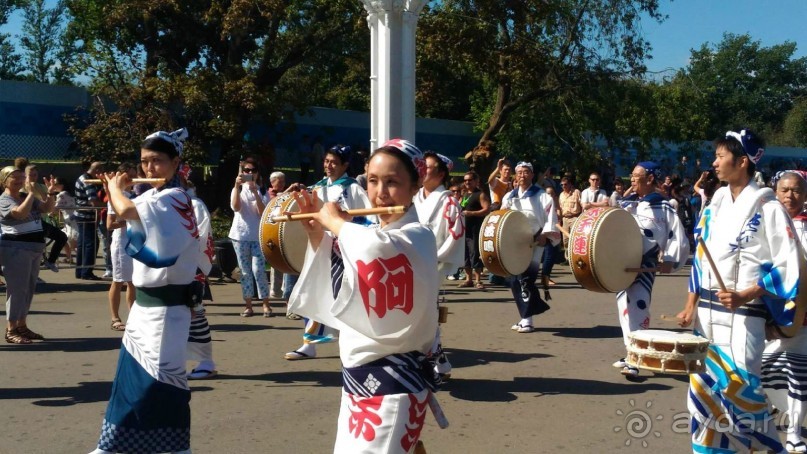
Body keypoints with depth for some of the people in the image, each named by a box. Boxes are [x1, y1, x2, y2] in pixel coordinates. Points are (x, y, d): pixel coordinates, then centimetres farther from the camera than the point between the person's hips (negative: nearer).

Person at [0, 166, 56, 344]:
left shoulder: (26, 197, 12)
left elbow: (48, 208, 8)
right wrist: (32, 192, -25)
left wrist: (49, 192, -8)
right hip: (16, 249, -8)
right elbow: (21, 213, -28)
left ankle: (22, 326, 23)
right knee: (17, 289, -7)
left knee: (28, 288, 13)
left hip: (34, 248, 8)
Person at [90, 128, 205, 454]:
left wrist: (115, 187, -13)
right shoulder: (152, 197, 11)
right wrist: (118, 189, 5)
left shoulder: (175, 198, -19)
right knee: (131, 375, 19)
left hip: (167, 306, -10)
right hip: (145, 302, 10)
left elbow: (126, 211, -33)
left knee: (161, 383, -8)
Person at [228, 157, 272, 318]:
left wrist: (255, 192, -18)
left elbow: (263, 212, -9)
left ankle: (266, 304, 2)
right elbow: (235, 207, -13)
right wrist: (237, 186, -21)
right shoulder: (237, 190, 6)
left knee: (258, 270, -7)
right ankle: (248, 305, 9)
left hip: (258, 235, -1)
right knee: (245, 272, 4)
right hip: (240, 235, 1)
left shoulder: (262, 191, 5)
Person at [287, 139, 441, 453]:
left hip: (395, 381, -8)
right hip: (357, 375, 8)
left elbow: (378, 250, -39)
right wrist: (317, 232, 9)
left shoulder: (418, 237, -16)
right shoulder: (367, 234, 9)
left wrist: (334, 221, -19)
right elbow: (333, 291, 23)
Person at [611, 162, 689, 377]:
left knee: (638, 309, -13)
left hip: (644, 268, -6)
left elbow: (679, 239, -4)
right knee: (625, 309, 11)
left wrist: (670, 261, -15)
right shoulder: (627, 204, 15)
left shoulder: (664, 208, -2)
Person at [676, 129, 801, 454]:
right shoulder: (715, 204, 11)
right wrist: (691, 305, 7)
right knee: (706, 386, 8)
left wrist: (745, 296, -19)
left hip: (743, 313, -6)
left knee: (739, 385, -8)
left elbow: (788, 266, -10)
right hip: (707, 311, 6)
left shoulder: (767, 208, -7)